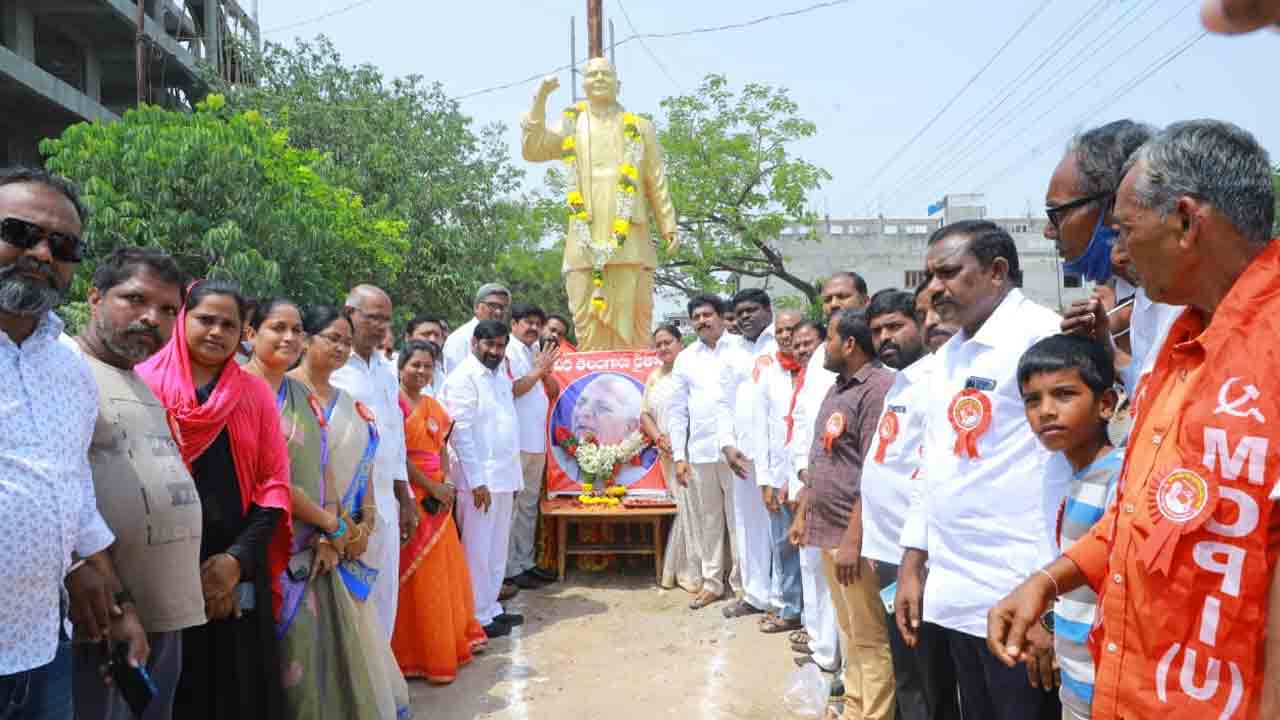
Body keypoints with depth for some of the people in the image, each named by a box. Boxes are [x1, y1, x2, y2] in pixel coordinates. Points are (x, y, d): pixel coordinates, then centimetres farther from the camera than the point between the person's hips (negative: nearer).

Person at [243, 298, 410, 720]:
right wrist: (333, 526, -8)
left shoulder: (305, 396, 11)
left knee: (327, 655, 13)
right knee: (291, 665, 3)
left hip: (313, 552, 7)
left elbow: (324, 466, 9)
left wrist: (329, 537, -5)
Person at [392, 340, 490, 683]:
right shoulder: (395, 404, -11)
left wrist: (448, 483, -2)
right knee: (417, 577, -1)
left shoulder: (433, 406, 13)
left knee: (448, 570, 15)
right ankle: (419, 655, 10)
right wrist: (432, 487, -12)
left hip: (439, 497, 8)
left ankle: (454, 639, 31)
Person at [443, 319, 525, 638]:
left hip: (504, 477, 8)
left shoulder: (502, 377, 14)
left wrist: (514, 476, 14)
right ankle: (479, 617, 10)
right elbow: (462, 432, -16)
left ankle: (492, 608, 26)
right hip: (479, 479, -8)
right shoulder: (463, 378, -11)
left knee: (497, 549, 15)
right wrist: (477, 481, -18)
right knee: (477, 550, 1)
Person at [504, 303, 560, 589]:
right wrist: (538, 371, -15)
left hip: (537, 441, 8)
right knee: (512, 505, -3)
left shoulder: (536, 352, 16)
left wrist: (546, 370, -3)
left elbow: (554, 391, 15)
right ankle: (510, 568, 4)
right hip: (516, 442, -8)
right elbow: (510, 390, -19)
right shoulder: (507, 352, -8)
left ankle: (526, 561, 24)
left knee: (530, 504, 14)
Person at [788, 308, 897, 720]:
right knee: (849, 630, 18)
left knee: (869, 636, 3)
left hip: (853, 535, -9)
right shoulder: (837, 389, 14)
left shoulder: (878, 388, -15)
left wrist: (854, 539, -21)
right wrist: (803, 515, 20)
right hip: (827, 530, 9)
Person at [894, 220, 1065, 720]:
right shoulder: (948, 355, 13)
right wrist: (912, 566, 14)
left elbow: (1066, 466, -16)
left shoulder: (1041, 336, -11)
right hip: (956, 595, 8)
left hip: (1020, 598, -7)